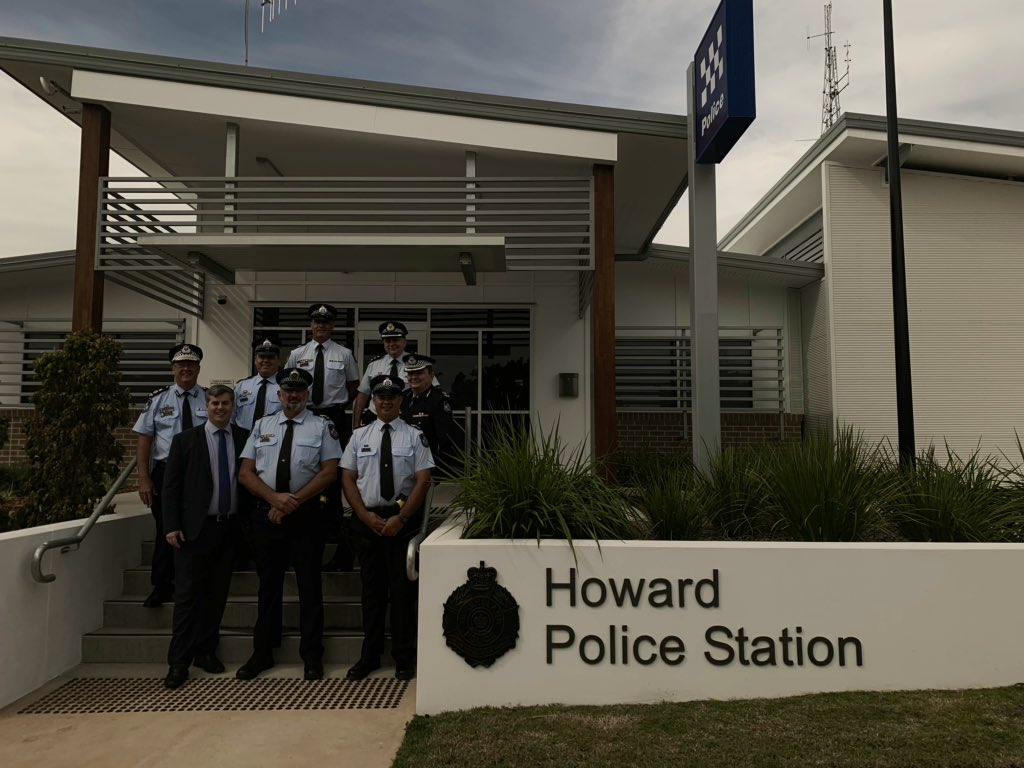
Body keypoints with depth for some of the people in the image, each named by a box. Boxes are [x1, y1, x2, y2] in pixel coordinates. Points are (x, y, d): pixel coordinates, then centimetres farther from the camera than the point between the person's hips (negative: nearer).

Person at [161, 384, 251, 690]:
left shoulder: (245, 438, 5)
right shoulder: (185, 440, 2)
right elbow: (171, 486, 1)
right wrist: (172, 526, -6)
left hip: (230, 527, 2)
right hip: (195, 528, -2)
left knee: (217, 593, 10)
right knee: (187, 594, 0)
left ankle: (206, 652, 22)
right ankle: (179, 662, 8)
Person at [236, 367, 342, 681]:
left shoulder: (322, 426, 1)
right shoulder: (262, 425, 10)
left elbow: (330, 471, -6)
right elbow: (246, 472, 5)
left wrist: (294, 501, -13)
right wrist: (275, 498, -11)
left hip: (307, 515, -3)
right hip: (266, 513, 3)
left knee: (309, 585, 4)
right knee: (268, 585, 13)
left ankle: (312, 657, 15)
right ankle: (262, 653, 25)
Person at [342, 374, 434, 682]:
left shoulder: (415, 436, -1)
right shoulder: (359, 436, 8)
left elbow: (423, 481, -6)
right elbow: (348, 478, 5)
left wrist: (401, 518, -13)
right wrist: (365, 516, -6)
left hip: (403, 520, -2)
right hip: (366, 519, 3)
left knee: (403, 588, 3)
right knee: (371, 588, 11)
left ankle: (404, 658, 15)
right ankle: (369, 656, 23)